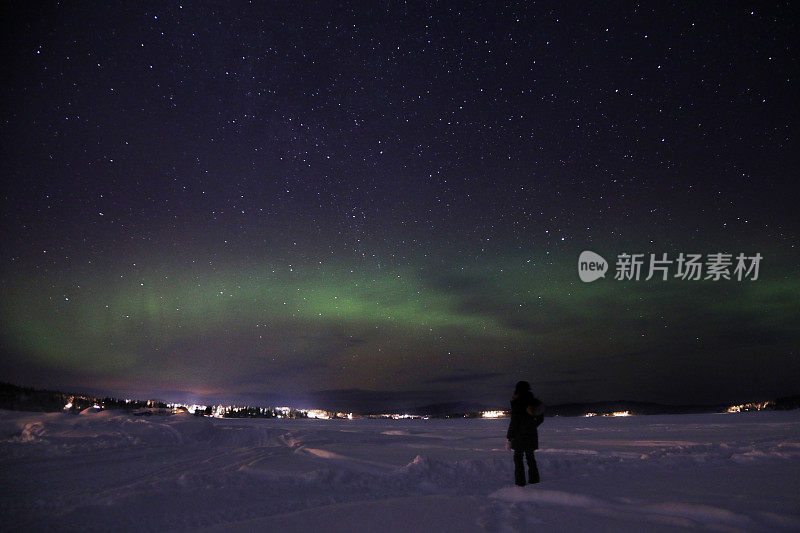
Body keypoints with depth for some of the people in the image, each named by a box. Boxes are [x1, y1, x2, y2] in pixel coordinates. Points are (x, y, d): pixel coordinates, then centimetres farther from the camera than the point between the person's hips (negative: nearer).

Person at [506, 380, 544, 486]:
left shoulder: (517, 403, -16)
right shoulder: (533, 401, 3)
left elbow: (514, 422, -16)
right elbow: (541, 418, 13)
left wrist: (509, 438, -10)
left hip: (520, 434, -6)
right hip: (532, 434, 6)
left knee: (518, 458, 2)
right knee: (530, 457, 16)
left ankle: (520, 482, 2)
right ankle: (534, 480, 21)